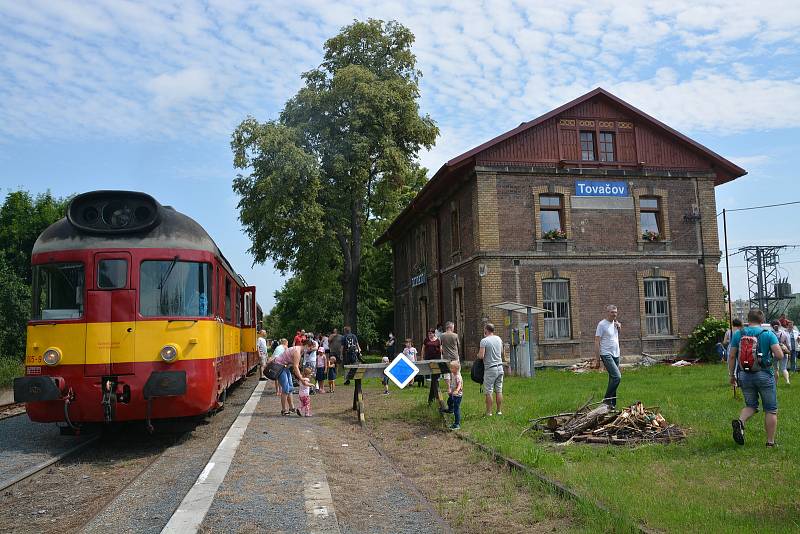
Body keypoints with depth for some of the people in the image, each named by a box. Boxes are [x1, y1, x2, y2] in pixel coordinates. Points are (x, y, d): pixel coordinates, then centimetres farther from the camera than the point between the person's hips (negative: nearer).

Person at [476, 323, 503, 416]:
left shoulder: (484, 341, -13)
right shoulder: (499, 339, 7)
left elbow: (481, 356, -16)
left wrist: (478, 355, 4)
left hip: (490, 369, -6)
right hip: (500, 367, 6)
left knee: (488, 392, 1)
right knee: (499, 391, 11)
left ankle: (489, 412, 4)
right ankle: (499, 411, 16)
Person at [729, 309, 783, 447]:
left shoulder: (738, 334, 1)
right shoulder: (768, 334, -5)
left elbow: (732, 356, 0)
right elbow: (779, 356, -13)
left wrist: (732, 375, 10)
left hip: (744, 375, 2)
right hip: (764, 375, -2)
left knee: (751, 405, 18)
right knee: (771, 410, 10)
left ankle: (740, 421, -10)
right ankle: (770, 442, 13)